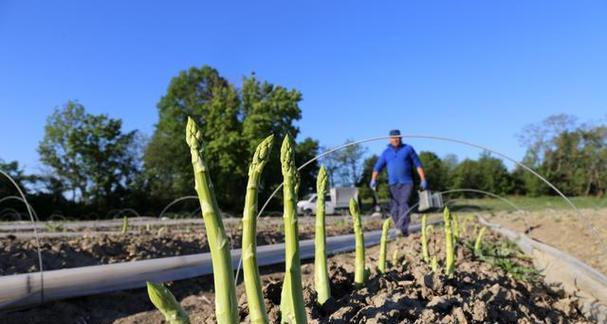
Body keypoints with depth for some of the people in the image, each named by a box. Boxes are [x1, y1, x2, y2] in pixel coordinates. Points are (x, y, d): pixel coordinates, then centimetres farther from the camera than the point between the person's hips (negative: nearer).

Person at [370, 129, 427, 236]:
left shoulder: (408, 149, 7)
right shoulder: (386, 152, 11)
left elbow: (418, 164, 9)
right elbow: (378, 167, 4)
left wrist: (423, 180, 4)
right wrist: (373, 180, -12)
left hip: (406, 183, -3)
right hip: (393, 184, 3)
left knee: (404, 204, -18)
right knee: (394, 208, 1)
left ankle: (404, 228, -26)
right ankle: (398, 229, 12)